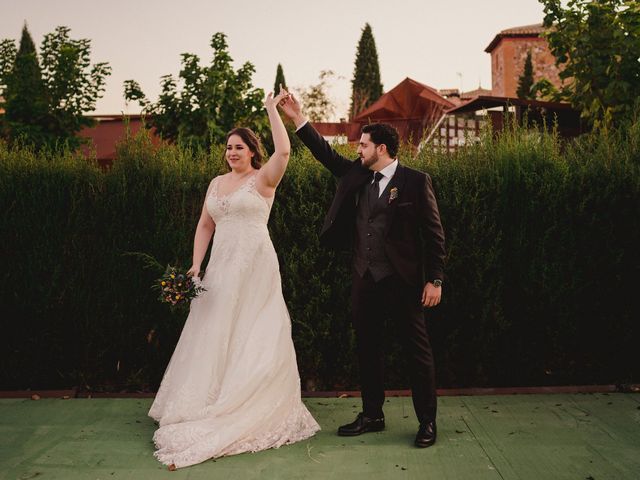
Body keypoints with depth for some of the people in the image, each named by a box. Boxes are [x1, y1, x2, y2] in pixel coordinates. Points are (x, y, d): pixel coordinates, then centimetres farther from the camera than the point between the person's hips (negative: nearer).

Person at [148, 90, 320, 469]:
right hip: (222, 268, 6)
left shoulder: (263, 179, -4)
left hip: (256, 268, -6)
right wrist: (196, 265, 4)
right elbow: (205, 226, 15)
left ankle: (257, 411, 14)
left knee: (253, 338, 0)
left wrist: (272, 108, -14)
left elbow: (284, 151, -22)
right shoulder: (217, 183, 14)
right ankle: (211, 407, 25)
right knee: (215, 335, 10)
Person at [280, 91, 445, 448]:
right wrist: (299, 120, 6)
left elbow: (434, 233, -7)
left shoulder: (415, 181, -7)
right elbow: (327, 154, 15)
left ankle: (428, 421, 16)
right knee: (368, 349, 13)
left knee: (418, 350, 3)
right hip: (365, 280, 6)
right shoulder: (357, 175, 9)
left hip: (403, 281, -6)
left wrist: (435, 280, -10)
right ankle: (372, 415, 27)